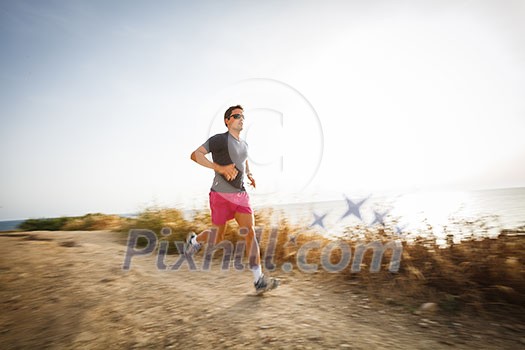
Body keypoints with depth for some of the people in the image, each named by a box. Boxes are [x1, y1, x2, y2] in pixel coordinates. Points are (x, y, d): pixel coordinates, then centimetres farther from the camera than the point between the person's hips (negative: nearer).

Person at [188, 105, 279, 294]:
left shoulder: (244, 144, 14)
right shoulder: (219, 139, -7)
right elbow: (195, 155, -14)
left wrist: (250, 175, 13)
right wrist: (219, 168, -26)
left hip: (241, 195, 6)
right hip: (221, 195, -5)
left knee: (251, 232, -8)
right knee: (218, 238, 6)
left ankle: (259, 280, -6)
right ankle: (194, 239, 39)